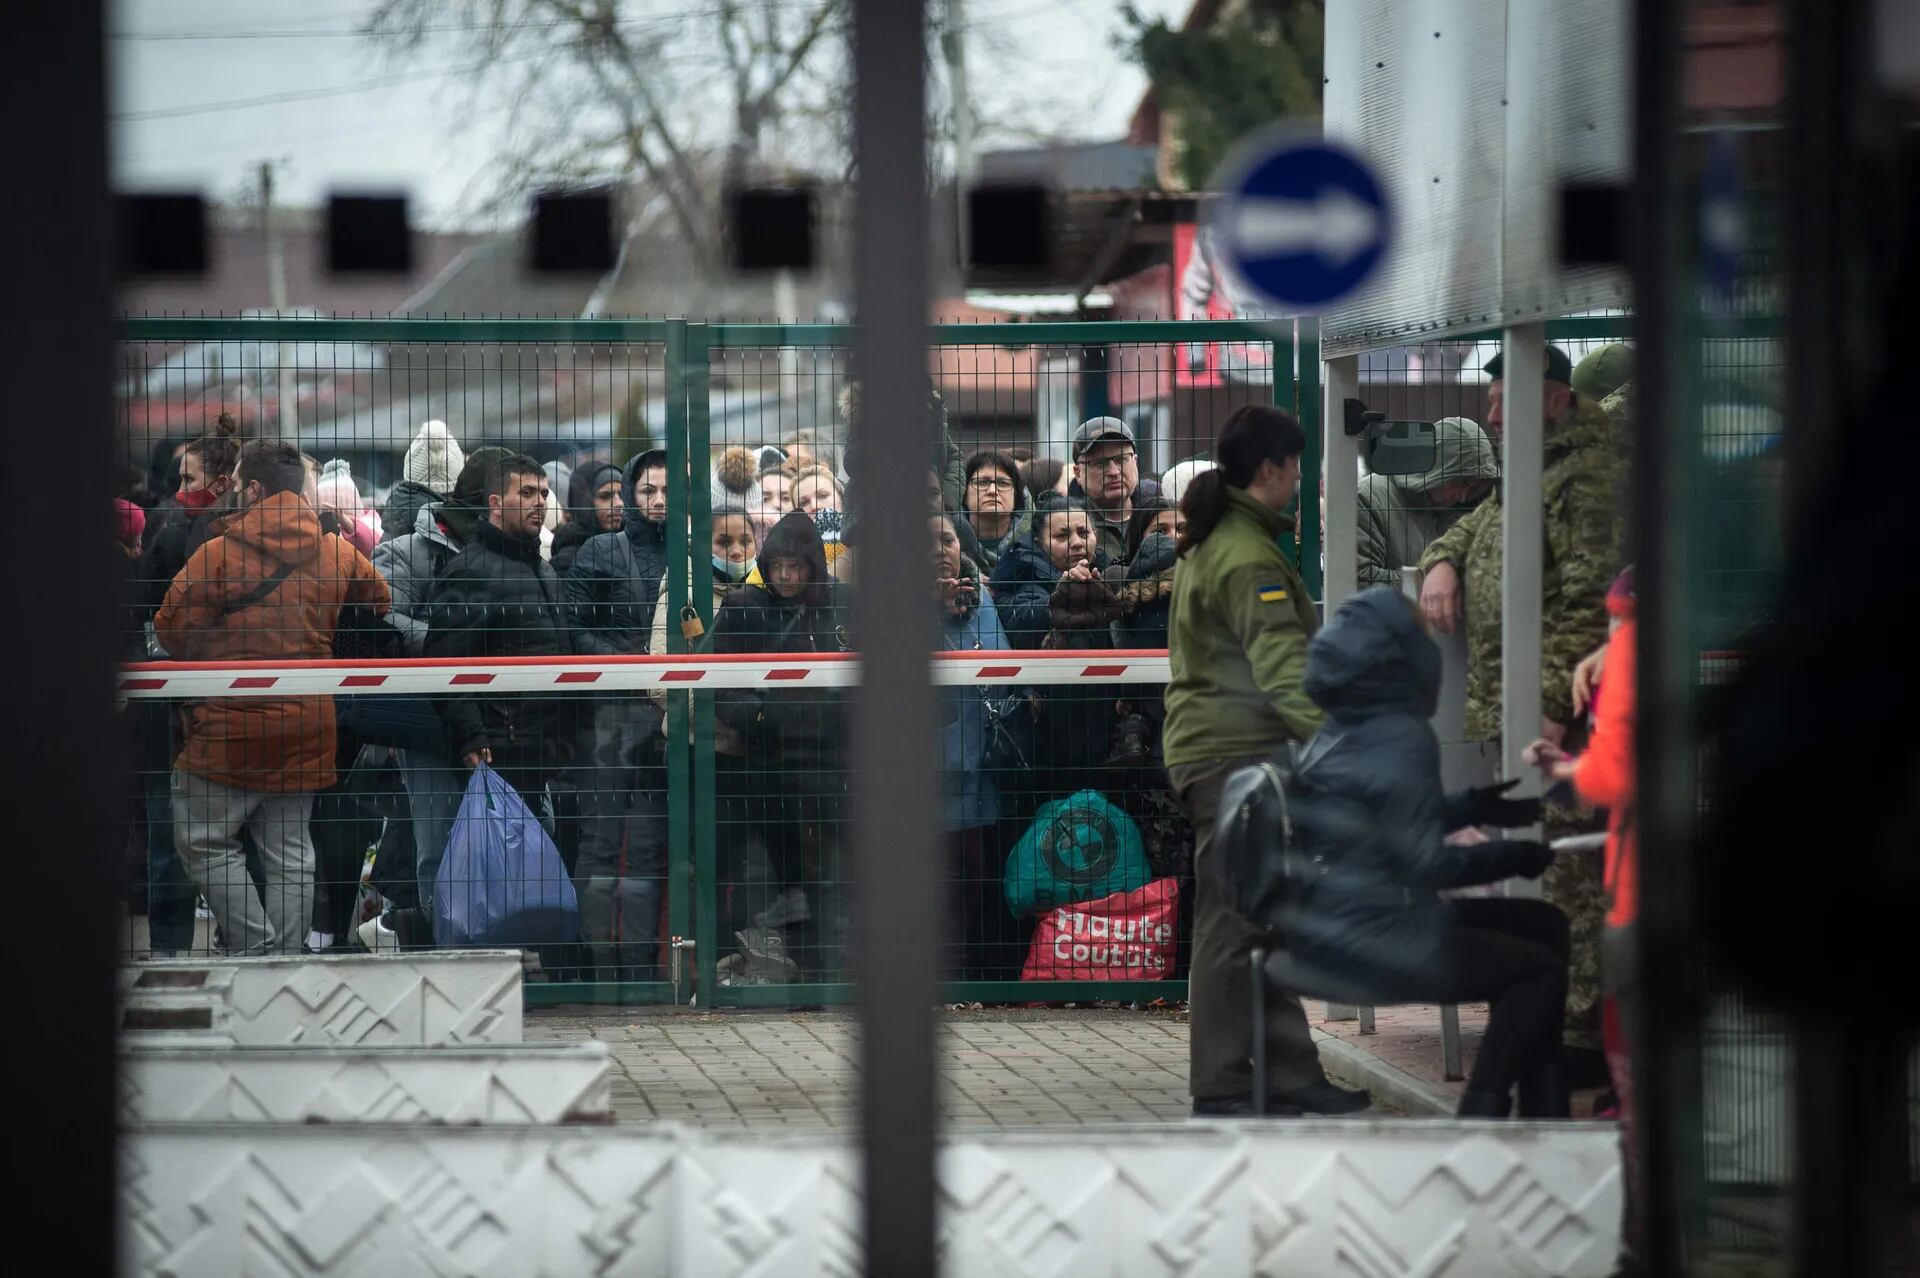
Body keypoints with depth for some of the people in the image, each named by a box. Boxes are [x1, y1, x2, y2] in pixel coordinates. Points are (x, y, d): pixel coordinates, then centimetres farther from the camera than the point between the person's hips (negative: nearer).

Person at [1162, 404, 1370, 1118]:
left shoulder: (1215, 544, 17)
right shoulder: (1248, 557, -16)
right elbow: (1283, 667, -27)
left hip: (1209, 746, 11)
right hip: (1234, 756, -11)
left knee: (1265, 923, 11)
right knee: (1234, 926, -7)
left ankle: (1290, 1076, 14)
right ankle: (1221, 1087, -4)